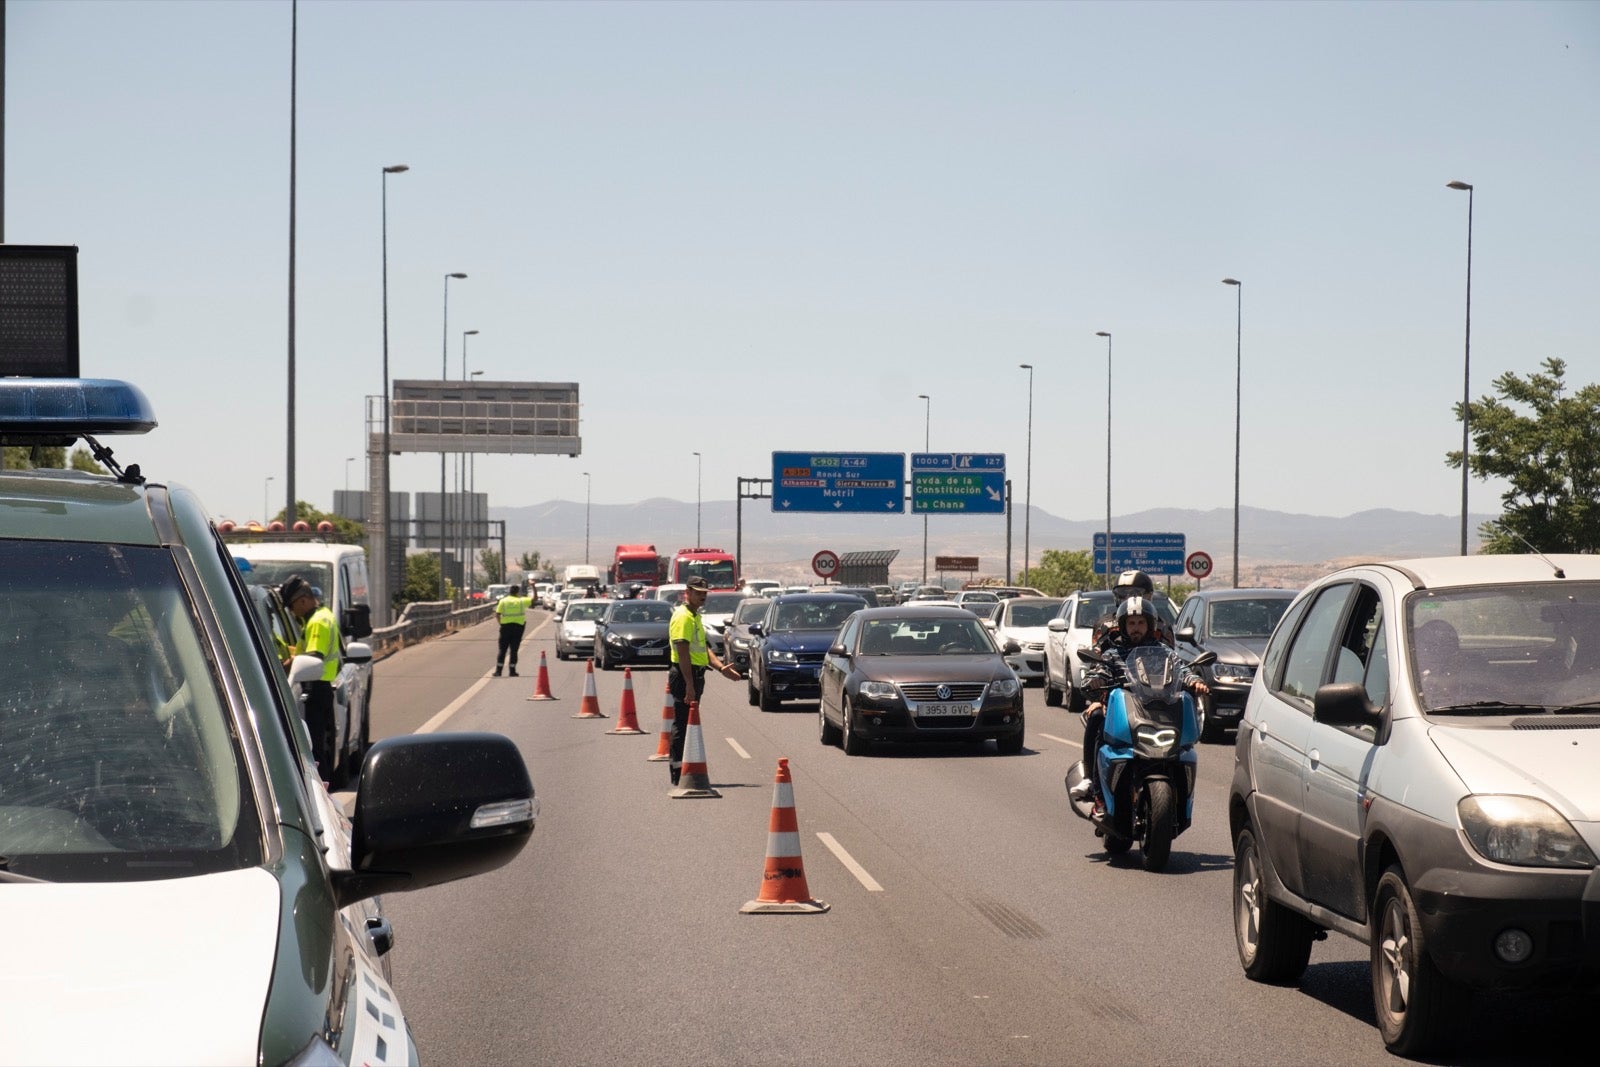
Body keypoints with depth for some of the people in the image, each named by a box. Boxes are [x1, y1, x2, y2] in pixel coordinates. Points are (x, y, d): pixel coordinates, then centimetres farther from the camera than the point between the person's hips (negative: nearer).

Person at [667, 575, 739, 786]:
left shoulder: (695, 616, 19)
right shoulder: (682, 617, -13)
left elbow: (704, 648, 22)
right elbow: (683, 652, -20)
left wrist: (721, 667, 7)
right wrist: (689, 684, -24)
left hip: (694, 674, 10)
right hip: (684, 674, -10)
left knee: (687, 723, 13)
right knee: (682, 724, -8)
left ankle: (682, 768, 19)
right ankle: (678, 771, -7)